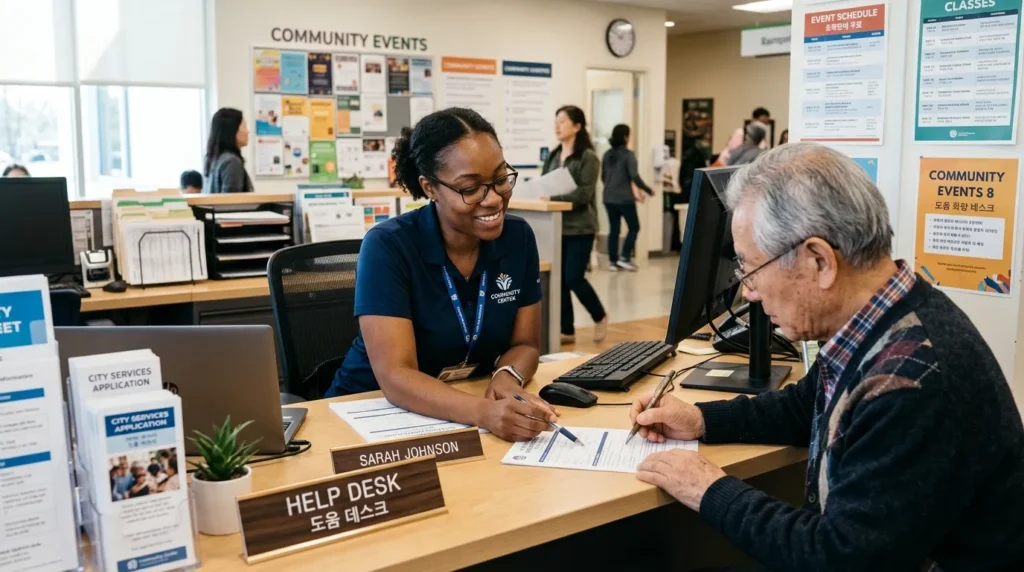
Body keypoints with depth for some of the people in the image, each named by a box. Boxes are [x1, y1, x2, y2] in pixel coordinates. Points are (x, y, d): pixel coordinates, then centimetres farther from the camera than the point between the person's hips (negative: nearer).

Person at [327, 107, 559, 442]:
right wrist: (483, 412, -41)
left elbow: (524, 344, 2)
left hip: (464, 413, 5)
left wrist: (507, 379, -20)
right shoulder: (387, 247, -18)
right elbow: (396, 377, -25)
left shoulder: (518, 237, -4)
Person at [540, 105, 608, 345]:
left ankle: (600, 317, 18)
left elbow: (583, 194, -16)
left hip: (579, 227, -6)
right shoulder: (553, 156, 11)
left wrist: (553, 199, -24)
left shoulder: (588, 157, -8)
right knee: (559, 279, 6)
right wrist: (541, 195, -10)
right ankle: (566, 331, 16)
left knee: (573, 278, -7)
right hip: (557, 225, 6)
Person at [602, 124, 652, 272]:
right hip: (624, 199, -6)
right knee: (634, 227, 6)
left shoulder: (607, 154, 9)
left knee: (613, 229, 9)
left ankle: (613, 261, 8)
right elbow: (634, 176, -17)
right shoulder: (628, 154, -10)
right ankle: (624, 258, -2)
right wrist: (648, 190, -6)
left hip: (609, 198, 6)